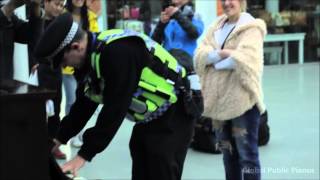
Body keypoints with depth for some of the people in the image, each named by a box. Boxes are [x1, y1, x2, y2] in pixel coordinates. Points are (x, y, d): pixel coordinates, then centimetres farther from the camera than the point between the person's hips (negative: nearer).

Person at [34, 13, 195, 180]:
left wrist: (83, 155, -26)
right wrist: (59, 139, 12)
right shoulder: (94, 53, 1)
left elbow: (114, 109, -30)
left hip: (173, 115, -9)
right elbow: (84, 103, 10)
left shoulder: (117, 52, -30)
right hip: (150, 117, 10)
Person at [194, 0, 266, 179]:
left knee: (247, 154, -3)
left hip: (243, 100, -6)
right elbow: (200, 54, 2)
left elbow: (245, 59, -20)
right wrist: (223, 53, -16)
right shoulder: (216, 27, 14)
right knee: (228, 152, 17)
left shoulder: (251, 28, -5)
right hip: (219, 99, 7)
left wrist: (215, 61, -7)